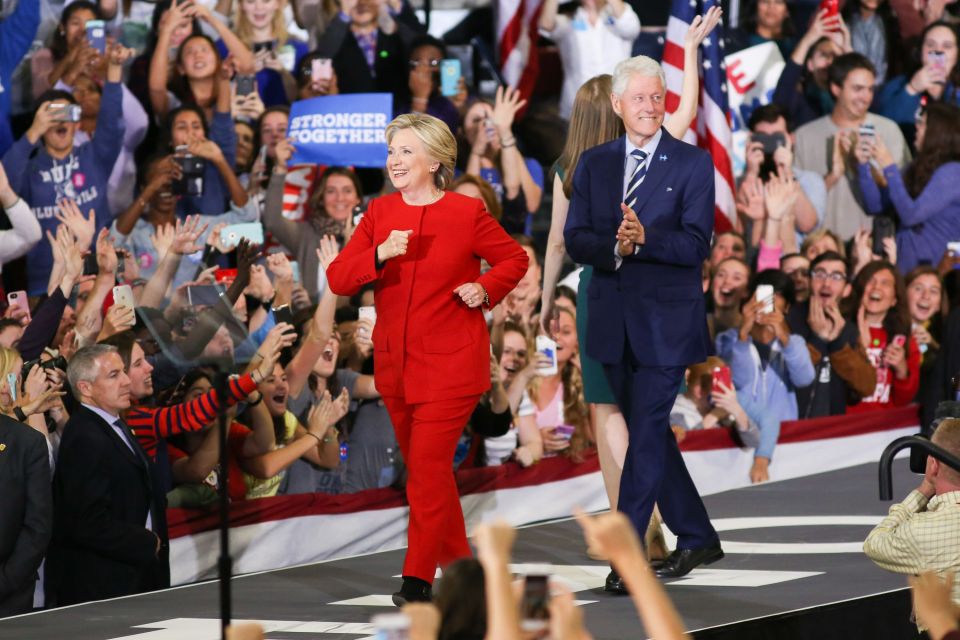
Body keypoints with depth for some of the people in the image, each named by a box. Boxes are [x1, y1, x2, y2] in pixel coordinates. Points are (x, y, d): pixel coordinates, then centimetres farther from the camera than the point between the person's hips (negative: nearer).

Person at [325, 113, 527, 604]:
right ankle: (457, 562, 28)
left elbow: (514, 259, 8)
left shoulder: (466, 213, -5)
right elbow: (337, 279, -3)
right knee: (427, 469, 14)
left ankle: (418, 578, -10)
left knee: (427, 466, -12)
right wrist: (380, 254, -19)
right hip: (395, 363, 5)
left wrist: (486, 289, -10)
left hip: (451, 365, -5)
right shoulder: (379, 214, 5)